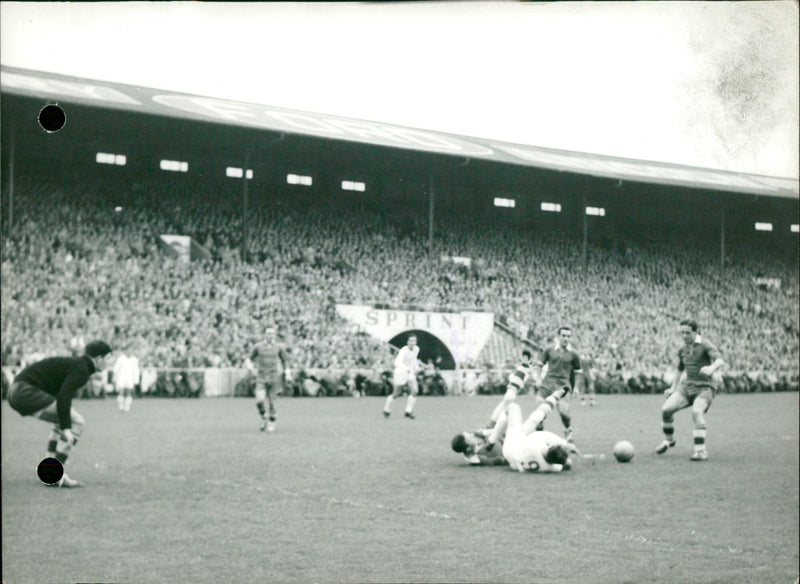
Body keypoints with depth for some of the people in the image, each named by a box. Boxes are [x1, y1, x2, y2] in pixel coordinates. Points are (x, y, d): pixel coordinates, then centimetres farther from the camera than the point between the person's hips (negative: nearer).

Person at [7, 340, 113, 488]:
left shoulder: (74, 364, 22)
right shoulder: (81, 370, -9)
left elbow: (63, 396, 30)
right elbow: (63, 398, -21)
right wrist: (66, 428, -20)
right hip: (28, 391, -10)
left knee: (66, 421, 26)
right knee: (77, 423, -8)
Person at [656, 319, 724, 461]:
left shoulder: (704, 345, -7)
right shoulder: (682, 350, 12)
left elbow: (720, 360, -21)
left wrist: (711, 368, -43)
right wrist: (673, 388, 26)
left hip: (704, 387, -6)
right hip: (687, 386, 6)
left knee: (697, 412, -32)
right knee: (666, 409, -12)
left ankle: (701, 450, -27)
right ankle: (669, 440, 13)